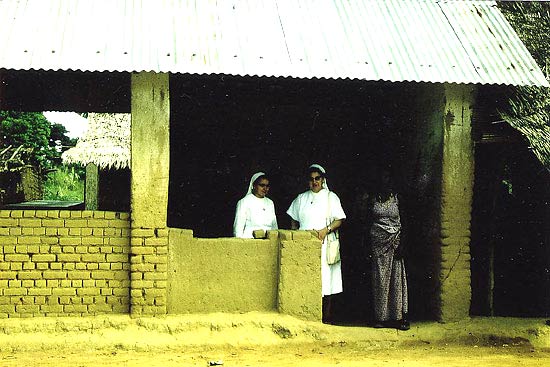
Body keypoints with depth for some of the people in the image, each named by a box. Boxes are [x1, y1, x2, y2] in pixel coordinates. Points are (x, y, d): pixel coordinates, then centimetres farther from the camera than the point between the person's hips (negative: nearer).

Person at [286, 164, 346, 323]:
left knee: (325, 279, -6)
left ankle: (326, 318, -3)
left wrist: (326, 230, -14)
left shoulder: (331, 197, 8)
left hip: (324, 244, -2)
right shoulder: (301, 198, 16)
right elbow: (294, 221, 21)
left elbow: (339, 220, 1)